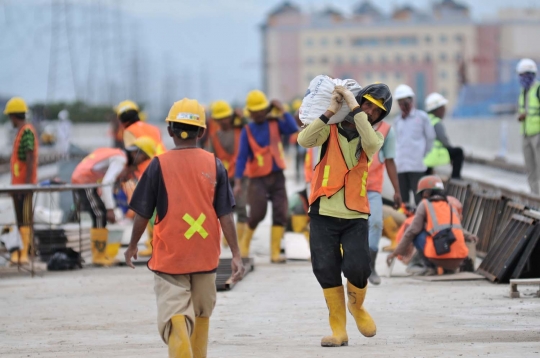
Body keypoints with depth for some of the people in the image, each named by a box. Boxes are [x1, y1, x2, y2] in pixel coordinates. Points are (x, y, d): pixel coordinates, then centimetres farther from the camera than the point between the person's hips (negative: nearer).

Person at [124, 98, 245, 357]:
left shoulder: (159, 165, -7)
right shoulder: (214, 165, -1)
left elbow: (142, 214, -3)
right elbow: (225, 215, -4)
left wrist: (132, 246, 13)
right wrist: (236, 254, 0)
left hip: (169, 257, -3)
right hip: (205, 257, 3)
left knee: (175, 316, -7)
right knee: (201, 314, 21)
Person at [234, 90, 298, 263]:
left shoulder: (275, 123, 4)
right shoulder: (247, 131, -1)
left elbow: (293, 129, -14)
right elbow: (242, 157, -7)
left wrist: (282, 111, -14)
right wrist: (238, 182, -14)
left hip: (277, 177, 3)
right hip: (258, 179, -2)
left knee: (280, 214, -4)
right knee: (257, 214, -10)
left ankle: (275, 252, 1)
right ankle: (245, 242, 17)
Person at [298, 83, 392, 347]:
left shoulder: (373, 136, 7)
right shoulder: (331, 129, 3)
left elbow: (370, 143, -18)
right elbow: (304, 140, -16)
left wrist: (354, 106, -18)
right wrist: (330, 111, -18)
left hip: (355, 217, 0)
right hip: (323, 214, 0)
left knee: (357, 268, -13)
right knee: (326, 271, -1)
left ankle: (357, 306, 20)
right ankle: (338, 330, 10)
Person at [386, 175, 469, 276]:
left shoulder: (425, 204, 8)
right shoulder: (451, 207, 23)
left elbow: (412, 231, 4)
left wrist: (395, 253, 12)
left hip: (440, 257, -6)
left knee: (416, 235, 16)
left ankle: (430, 267, 3)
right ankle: (450, 268, 13)